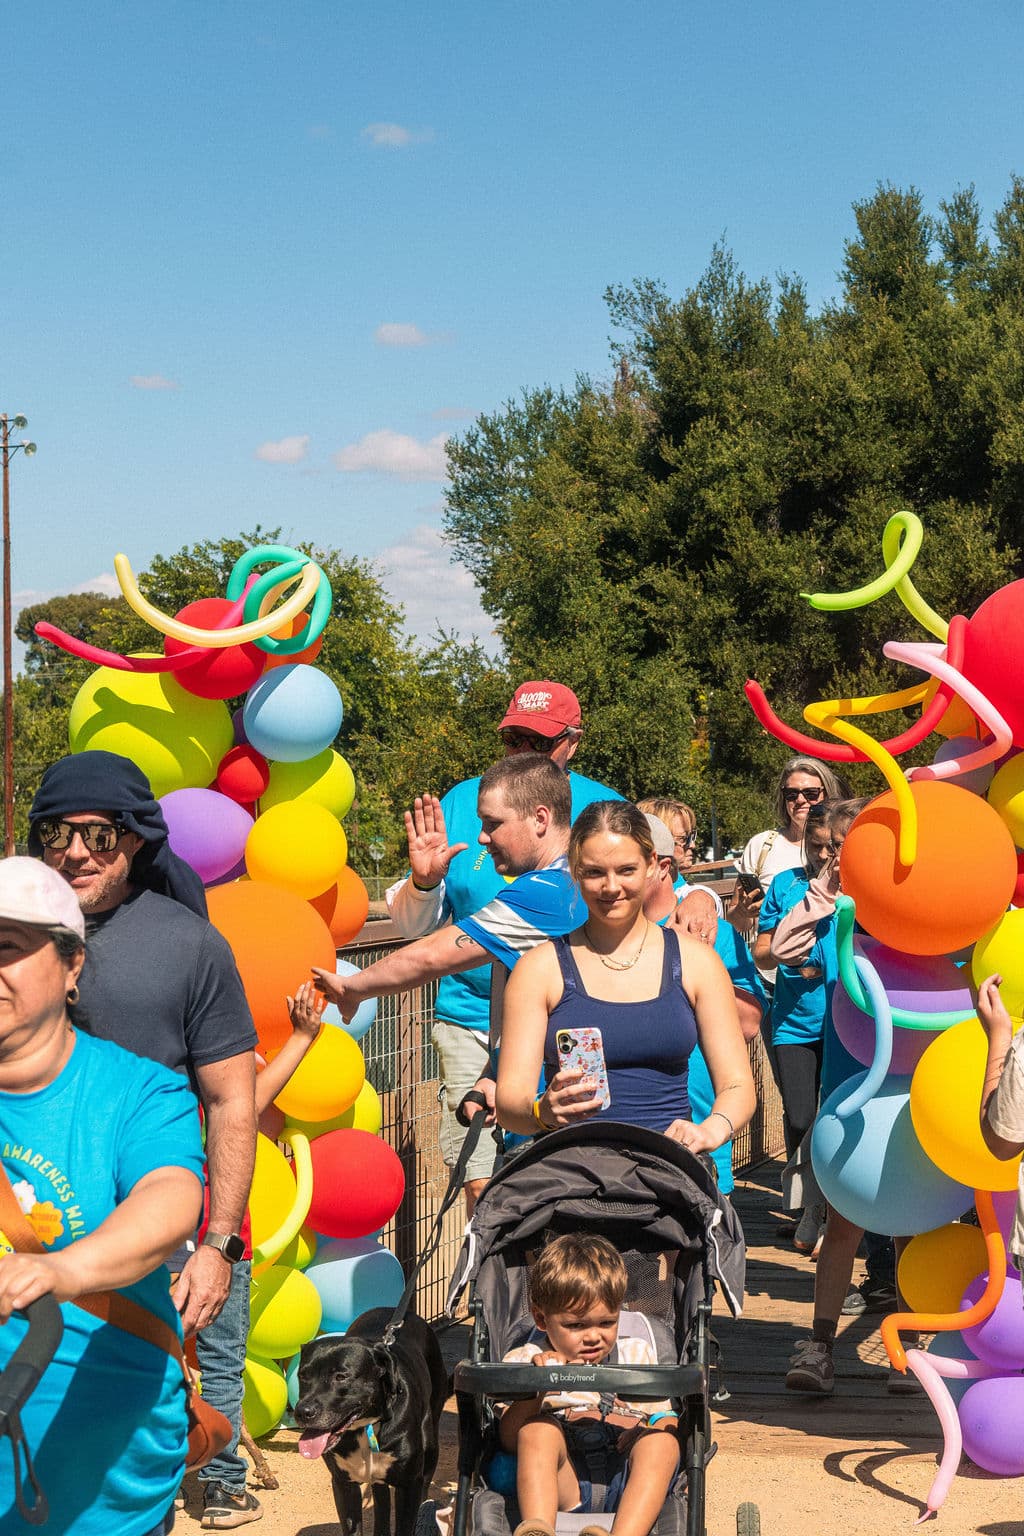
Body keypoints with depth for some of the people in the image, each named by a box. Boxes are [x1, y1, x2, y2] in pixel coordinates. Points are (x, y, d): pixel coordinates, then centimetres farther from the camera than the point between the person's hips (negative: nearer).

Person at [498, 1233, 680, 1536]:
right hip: (562, 1489, -1)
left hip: (628, 1486, 1)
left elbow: (666, 1423, 19)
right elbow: (509, 1440, 1)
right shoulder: (526, 1362, 15)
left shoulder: (638, 1355, 24)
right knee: (537, 1429, -28)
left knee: (662, 1441, -28)